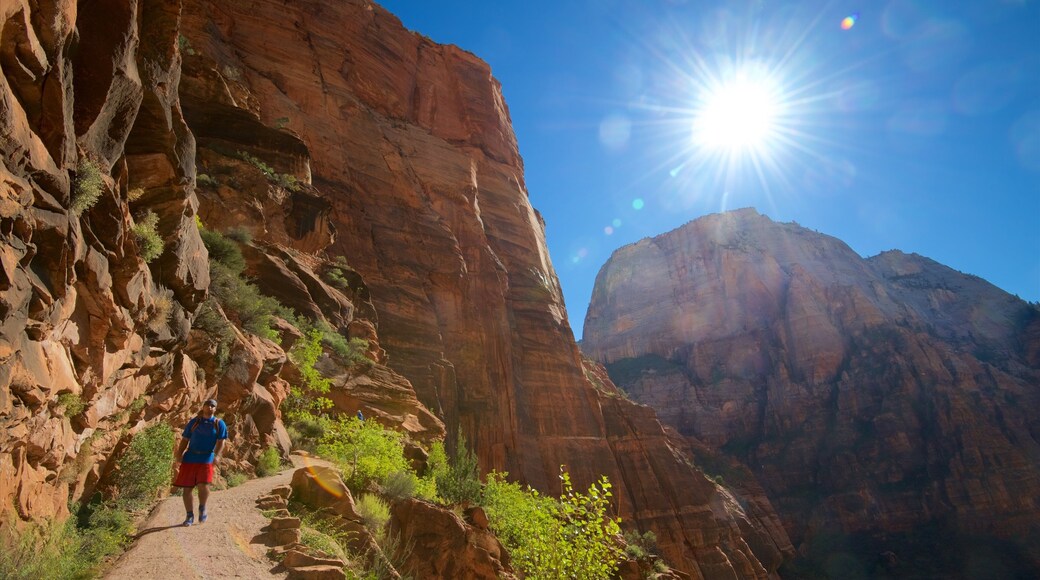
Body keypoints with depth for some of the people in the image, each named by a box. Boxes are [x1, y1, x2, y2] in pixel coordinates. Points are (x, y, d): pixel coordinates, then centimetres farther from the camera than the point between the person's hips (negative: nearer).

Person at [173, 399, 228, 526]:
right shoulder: (194, 422, 10)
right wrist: (179, 454, -3)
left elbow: (221, 442, -1)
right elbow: (185, 440, 11)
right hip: (189, 458, 2)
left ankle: (202, 508, 12)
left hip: (206, 459, -2)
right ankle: (189, 515, 19)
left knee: (203, 485, -16)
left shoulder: (219, 424, 5)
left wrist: (217, 455, -17)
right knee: (186, 488, 2)